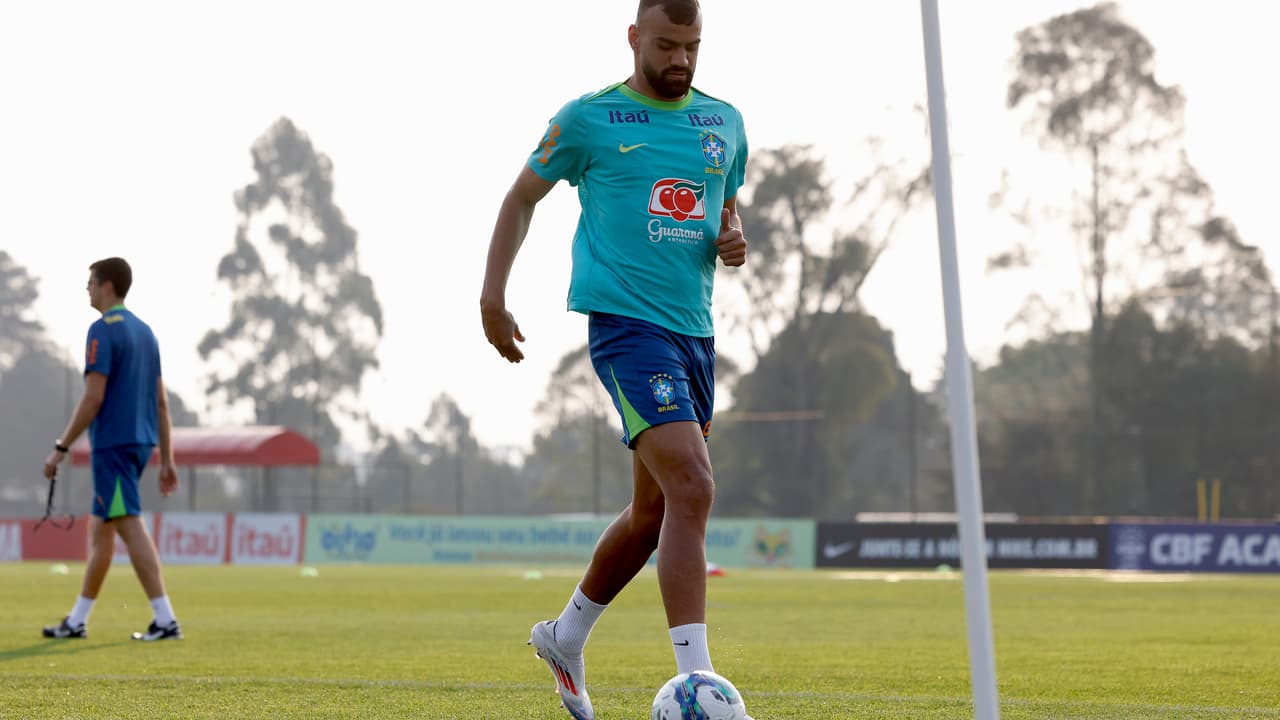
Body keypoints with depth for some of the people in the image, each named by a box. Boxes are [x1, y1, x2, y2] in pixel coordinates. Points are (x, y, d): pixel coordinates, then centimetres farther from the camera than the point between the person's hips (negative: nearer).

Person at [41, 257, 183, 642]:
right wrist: (167, 459, 16)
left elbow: (93, 397, -17)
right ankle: (77, 621, 21)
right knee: (99, 528, 15)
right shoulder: (145, 332, 15)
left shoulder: (103, 330, -11)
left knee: (130, 527, -11)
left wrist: (60, 448, -13)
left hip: (113, 444, -9)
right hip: (141, 441, 9)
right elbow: (161, 401, 15)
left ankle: (166, 619, -17)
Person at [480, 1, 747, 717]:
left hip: (696, 329, 7)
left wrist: (735, 239, 3)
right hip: (627, 323, -7)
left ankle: (566, 636, 37)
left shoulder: (725, 123, 12)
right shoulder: (589, 119, -2)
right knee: (692, 489, -21)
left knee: (655, 509, 15)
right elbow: (523, 197, 8)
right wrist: (493, 296, 1)